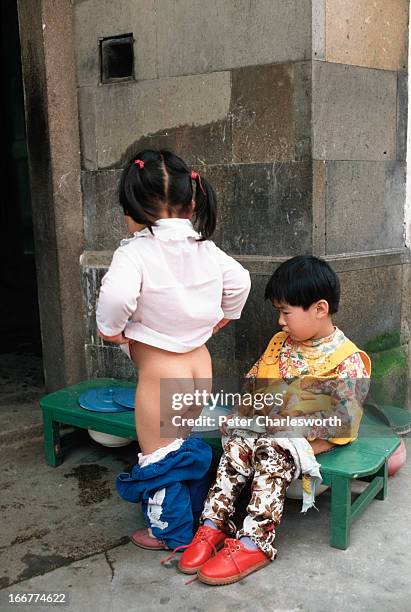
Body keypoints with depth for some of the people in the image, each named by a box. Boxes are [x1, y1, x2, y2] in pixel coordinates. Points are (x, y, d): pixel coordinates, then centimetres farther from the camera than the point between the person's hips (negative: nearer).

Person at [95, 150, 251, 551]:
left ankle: (171, 530, 28)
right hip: (200, 363, 7)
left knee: (160, 455, 12)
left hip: (159, 373, -7)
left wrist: (110, 328, -17)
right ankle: (195, 507, 43)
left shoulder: (136, 251, -21)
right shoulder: (205, 249, 0)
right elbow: (239, 281, 10)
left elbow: (116, 295, -36)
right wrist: (224, 314, 24)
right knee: (191, 444, 26)